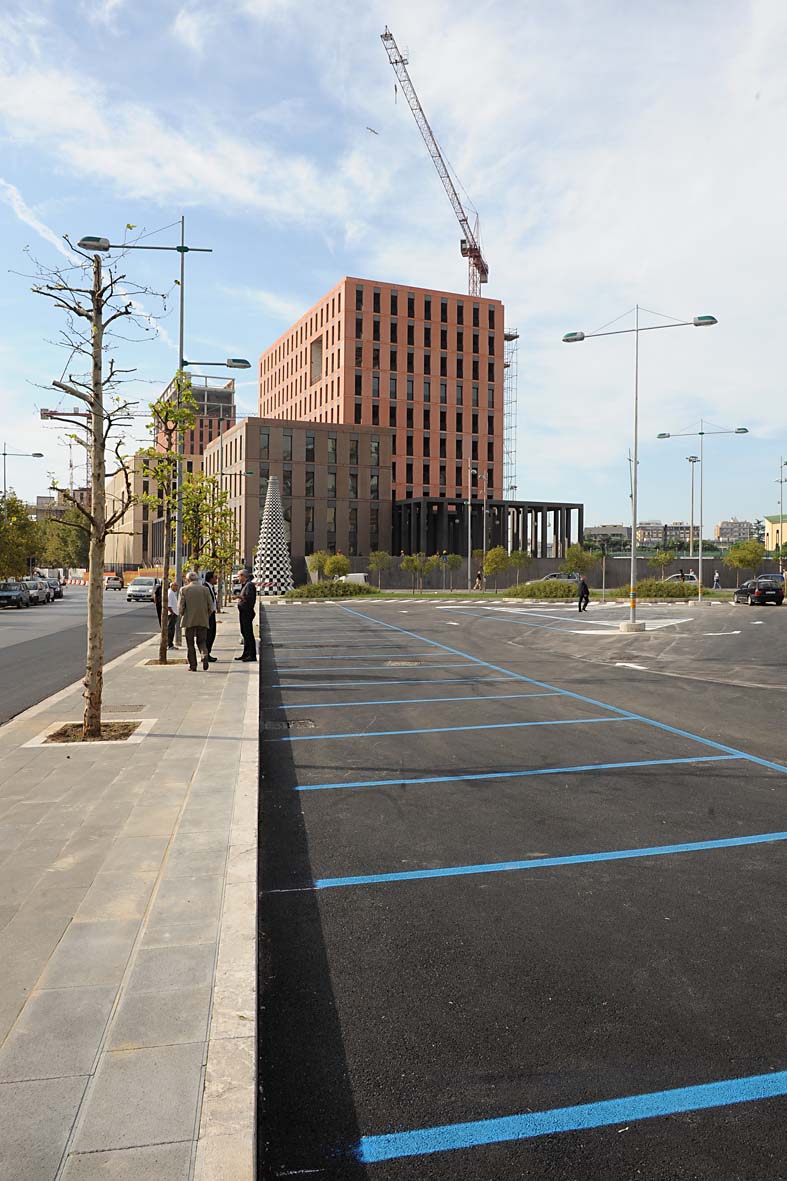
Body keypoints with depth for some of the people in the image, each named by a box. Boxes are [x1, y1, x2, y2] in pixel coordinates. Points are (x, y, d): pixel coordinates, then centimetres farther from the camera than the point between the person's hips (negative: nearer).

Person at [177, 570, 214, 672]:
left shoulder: (184, 589, -4)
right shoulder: (205, 589, 2)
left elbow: (180, 606, -7)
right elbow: (211, 606, 1)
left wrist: (182, 616, 12)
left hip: (189, 621, -2)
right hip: (203, 621, 2)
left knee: (190, 644, 8)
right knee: (202, 641, 12)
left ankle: (193, 665, 7)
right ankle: (204, 656, -16)